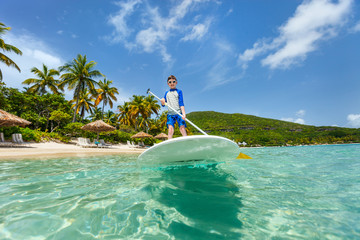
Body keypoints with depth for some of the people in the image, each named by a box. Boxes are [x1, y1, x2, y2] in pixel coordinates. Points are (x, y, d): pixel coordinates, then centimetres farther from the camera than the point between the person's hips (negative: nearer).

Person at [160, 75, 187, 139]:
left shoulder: (179, 91, 9)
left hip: (179, 113, -2)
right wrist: (162, 102, -8)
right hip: (170, 113, 2)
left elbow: (181, 103, 0)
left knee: (182, 128, -11)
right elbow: (163, 104, 16)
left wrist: (183, 113, -12)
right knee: (170, 128, -12)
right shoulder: (167, 93, 18)